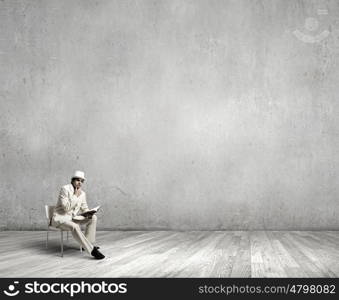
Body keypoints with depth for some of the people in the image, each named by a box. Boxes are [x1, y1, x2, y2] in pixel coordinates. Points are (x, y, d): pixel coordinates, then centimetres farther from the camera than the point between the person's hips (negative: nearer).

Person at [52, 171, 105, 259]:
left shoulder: (82, 193, 7)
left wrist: (88, 213, -8)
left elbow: (84, 208, 14)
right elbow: (66, 207, -21)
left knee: (93, 218, -6)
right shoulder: (65, 189, -14)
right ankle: (92, 250, -35)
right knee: (74, 226, -37)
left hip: (73, 218, 8)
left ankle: (88, 244, -6)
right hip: (60, 218, -8)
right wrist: (75, 195, -19)